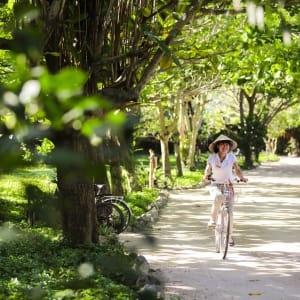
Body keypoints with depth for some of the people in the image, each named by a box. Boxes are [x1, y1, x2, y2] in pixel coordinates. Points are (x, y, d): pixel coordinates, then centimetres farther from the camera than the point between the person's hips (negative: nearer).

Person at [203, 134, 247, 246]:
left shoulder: (232, 157, -6)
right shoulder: (212, 158, -7)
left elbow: (237, 170, -2)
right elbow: (208, 169, 7)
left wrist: (242, 177, -22)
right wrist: (206, 175, -15)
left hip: (228, 186, 2)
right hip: (215, 186, -1)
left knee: (230, 213, -5)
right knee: (218, 197, -39)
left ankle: (229, 236, 16)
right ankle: (212, 219, -17)